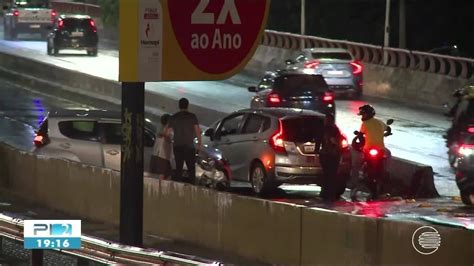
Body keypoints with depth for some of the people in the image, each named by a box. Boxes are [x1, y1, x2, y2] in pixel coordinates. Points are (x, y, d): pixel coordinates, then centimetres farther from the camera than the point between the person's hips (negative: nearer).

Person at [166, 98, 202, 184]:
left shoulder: (174, 117, 4)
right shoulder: (192, 116, -2)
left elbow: (168, 132, 5)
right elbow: (198, 131, -8)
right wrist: (199, 143, 1)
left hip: (177, 145, 2)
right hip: (189, 145, -2)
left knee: (178, 168, 6)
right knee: (191, 168, 1)